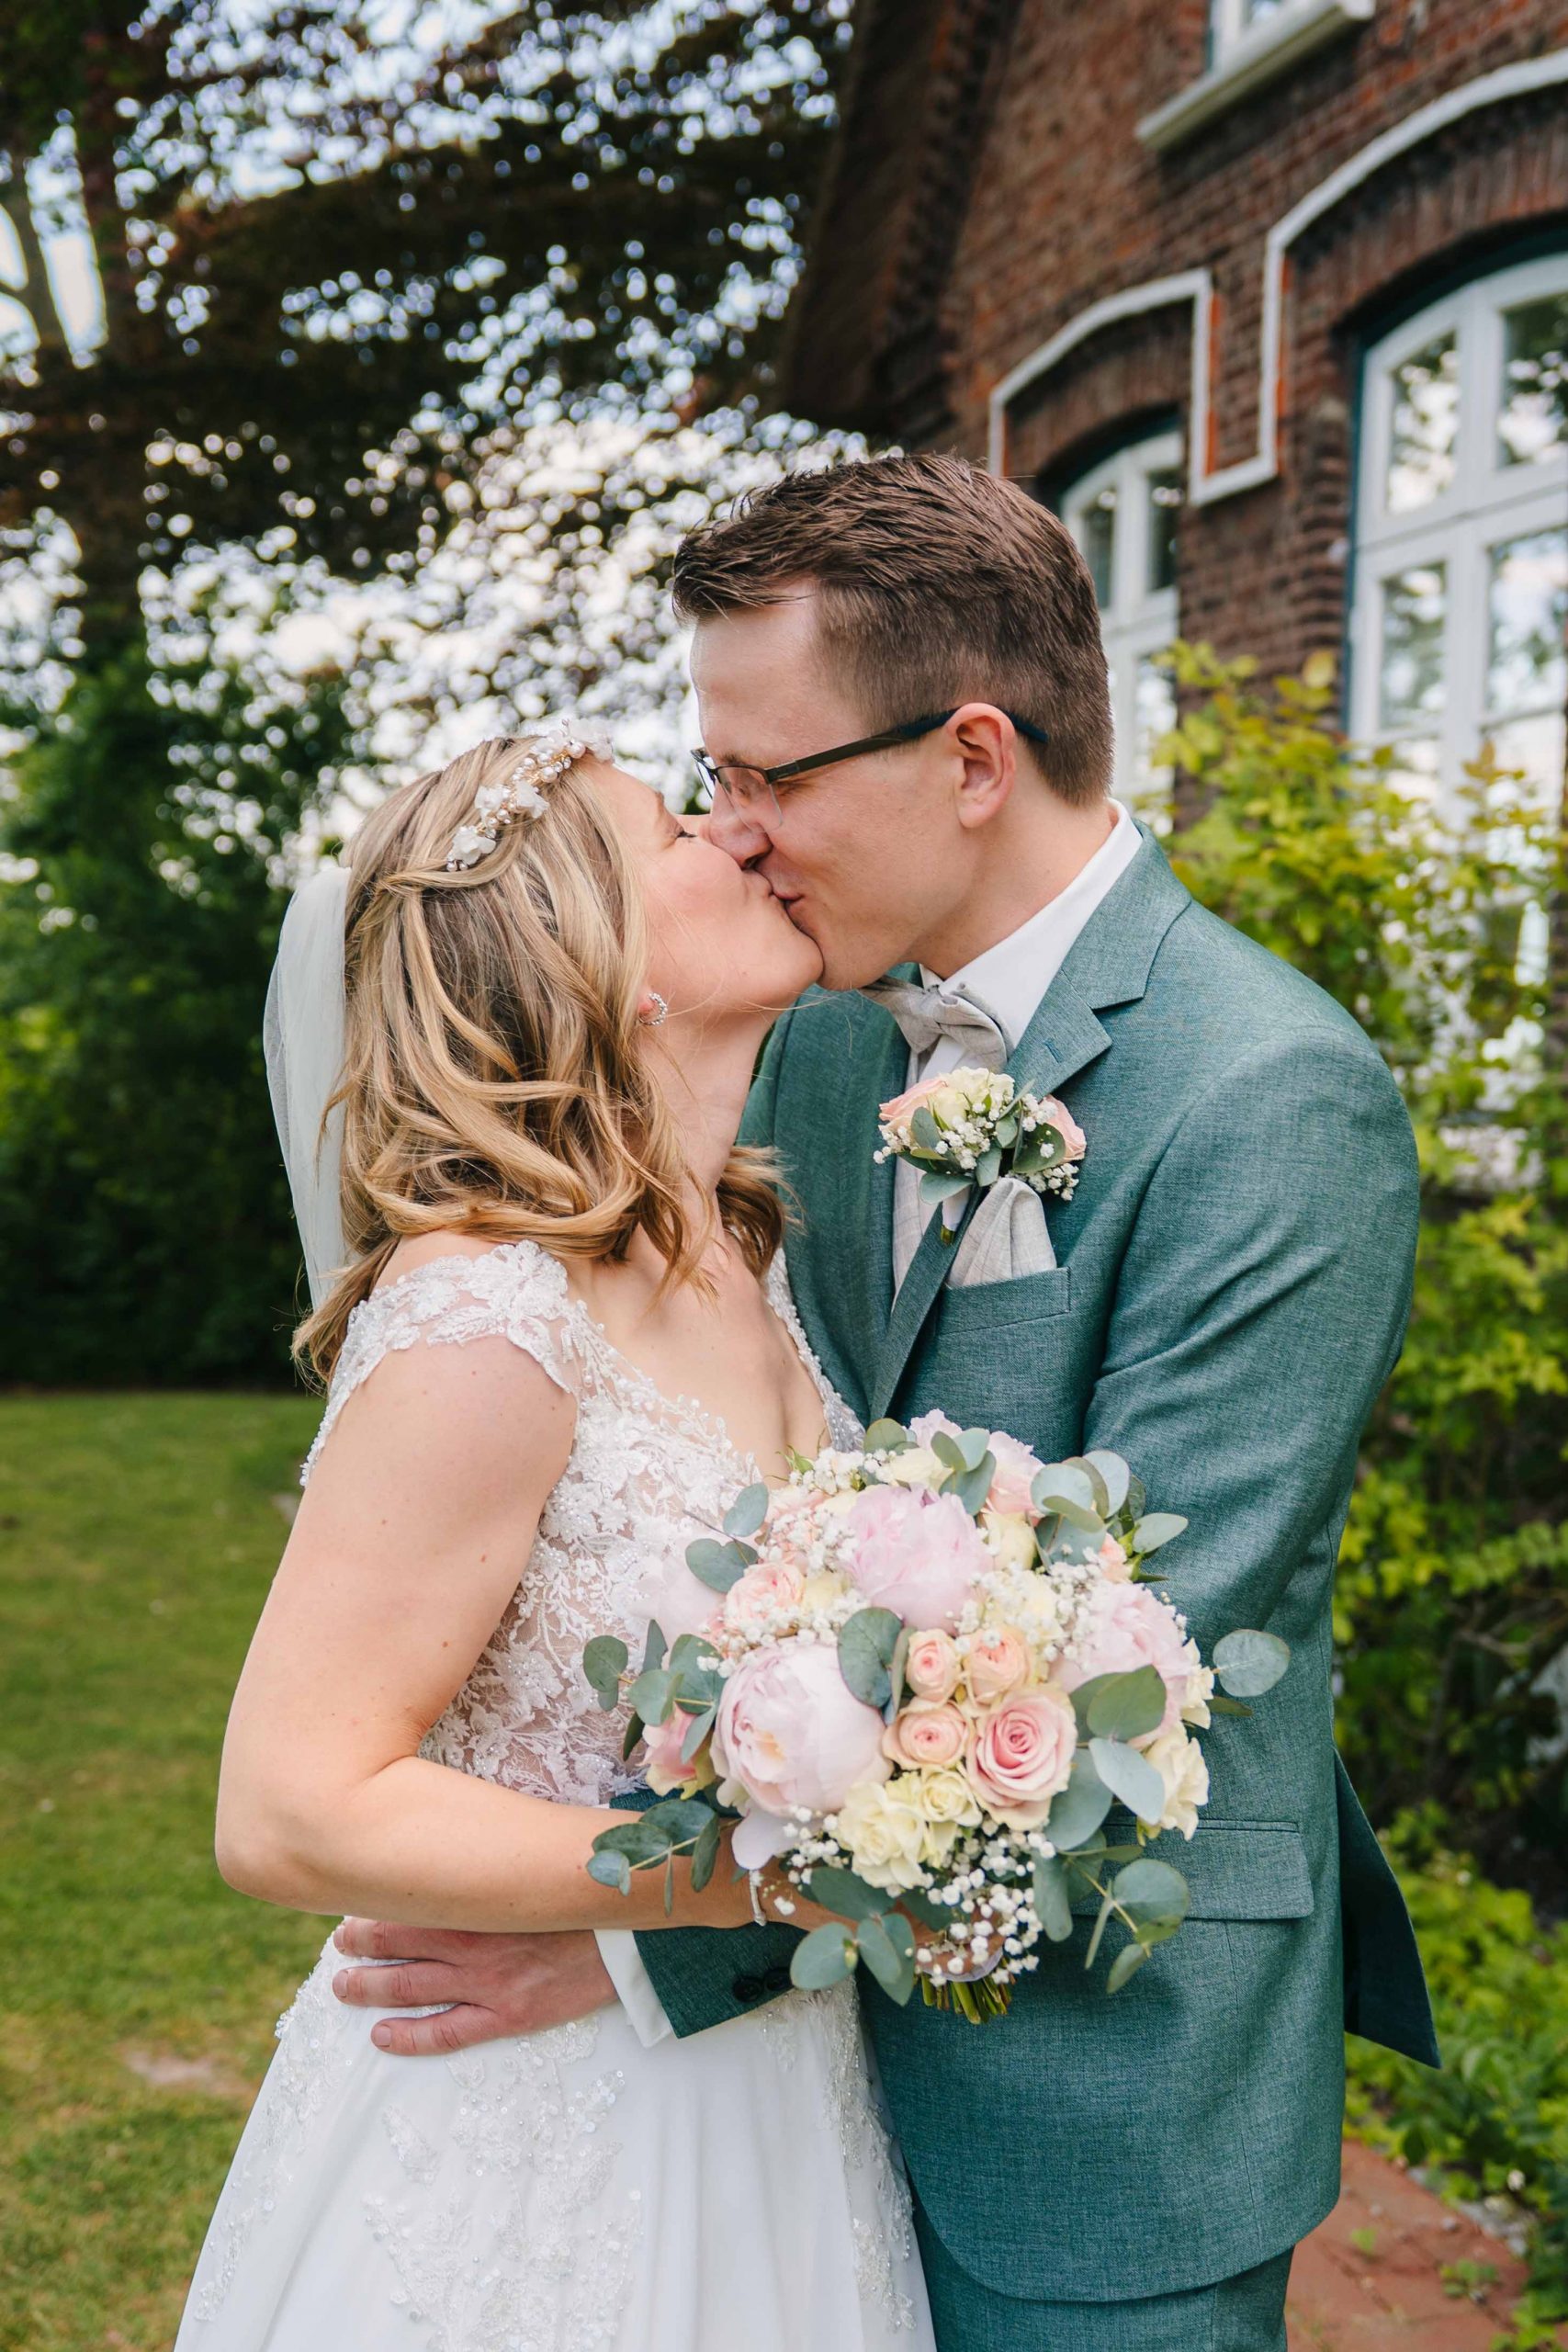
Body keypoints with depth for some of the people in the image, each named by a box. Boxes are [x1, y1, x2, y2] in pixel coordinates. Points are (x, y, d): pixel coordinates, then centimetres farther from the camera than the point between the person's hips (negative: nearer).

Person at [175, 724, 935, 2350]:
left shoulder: (754, 1267, 0)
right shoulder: (486, 1323, -25)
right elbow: (290, 1813, -25)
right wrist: (759, 1871, -27)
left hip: (755, 2086, 8)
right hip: (534, 2140, -7)